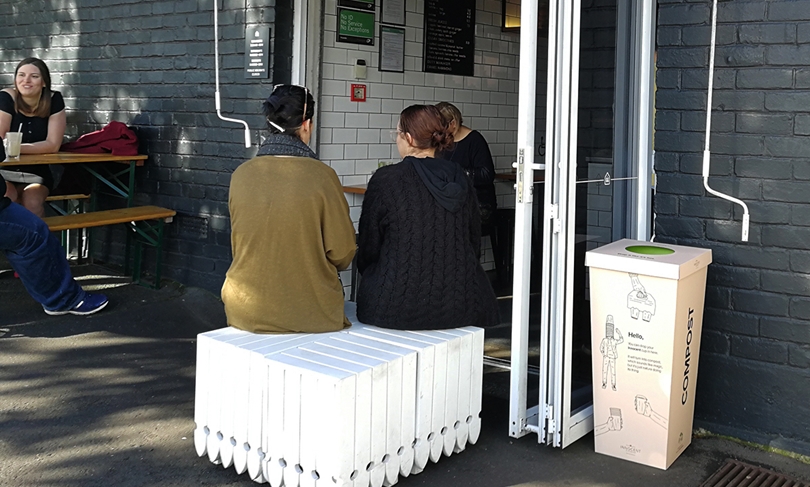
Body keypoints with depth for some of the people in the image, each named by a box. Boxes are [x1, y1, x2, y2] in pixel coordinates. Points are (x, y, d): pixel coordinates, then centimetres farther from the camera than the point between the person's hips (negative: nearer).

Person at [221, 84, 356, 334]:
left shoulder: (241, 174, -4)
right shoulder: (322, 176, -15)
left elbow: (237, 246, 9)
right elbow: (342, 254, -8)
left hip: (246, 311, 4)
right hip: (309, 311, -4)